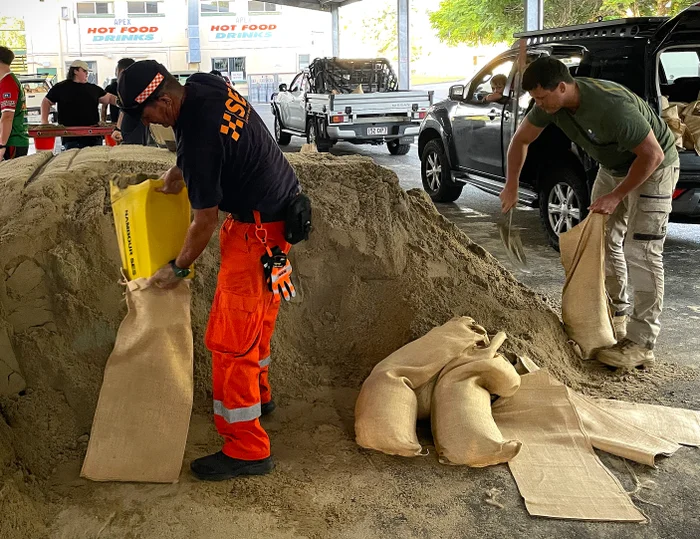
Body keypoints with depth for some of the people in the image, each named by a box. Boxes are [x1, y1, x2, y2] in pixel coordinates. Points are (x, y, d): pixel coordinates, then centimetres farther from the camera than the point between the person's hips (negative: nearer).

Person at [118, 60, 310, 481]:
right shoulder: (204, 84, -2)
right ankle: (258, 394, 44)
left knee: (231, 337, -5)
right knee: (256, 316, 24)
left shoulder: (198, 141, -28)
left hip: (259, 231, -10)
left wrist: (178, 269, -2)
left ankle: (247, 449, 3)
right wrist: (180, 171, 10)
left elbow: (205, 221, -17)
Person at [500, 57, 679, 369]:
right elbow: (521, 139, 1)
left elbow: (652, 155, -30)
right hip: (613, 167, 8)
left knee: (640, 250, -13)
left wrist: (615, 196, -26)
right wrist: (511, 187, -1)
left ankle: (641, 343, -12)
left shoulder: (611, 106, -38)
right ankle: (617, 313, 27)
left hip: (652, 167, -8)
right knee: (604, 239, 10)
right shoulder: (552, 102, -15)